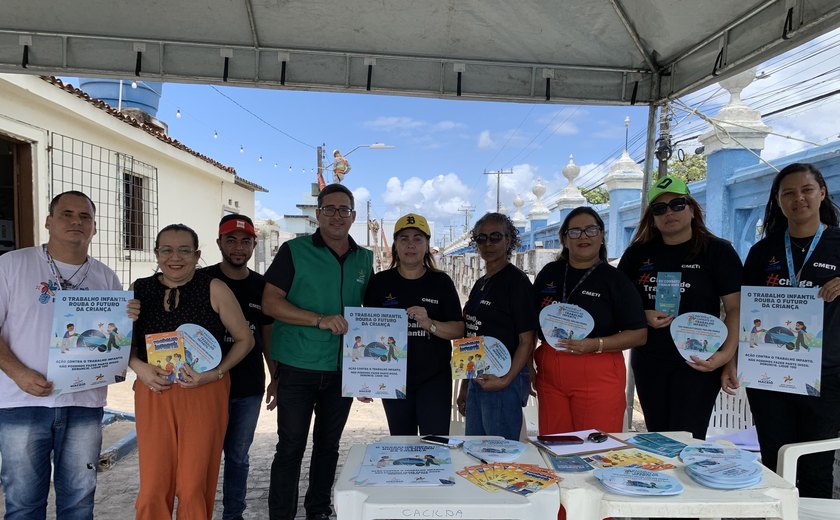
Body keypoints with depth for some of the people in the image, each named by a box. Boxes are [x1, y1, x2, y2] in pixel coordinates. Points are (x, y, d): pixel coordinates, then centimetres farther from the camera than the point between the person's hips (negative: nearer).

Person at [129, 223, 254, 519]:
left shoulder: (214, 290, -4)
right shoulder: (139, 290, 4)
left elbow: (245, 339, 2)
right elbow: (126, 341, 14)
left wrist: (215, 373, -11)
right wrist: (138, 367, -6)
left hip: (204, 393, -2)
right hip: (154, 393, 2)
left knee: (195, 485, 4)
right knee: (153, 486, 4)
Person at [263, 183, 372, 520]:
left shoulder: (364, 259, 8)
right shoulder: (294, 251, -5)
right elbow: (270, 303, -11)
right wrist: (320, 320, -22)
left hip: (342, 369, 4)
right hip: (298, 368, -4)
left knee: (329, 444, 16)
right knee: (291, 447, 3)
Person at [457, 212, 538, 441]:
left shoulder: (516, 281, -9)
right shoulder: (480, 284, 14)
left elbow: (527, 341, -13)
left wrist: (506, 379, -22)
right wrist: (464, 387, 18)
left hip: (504, 381, -8)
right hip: (476, 379, 8)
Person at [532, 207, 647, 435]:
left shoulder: (614, 279, 1)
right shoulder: (549, 273, 10)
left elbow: (639, 334, -2)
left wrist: (595, 344, -16)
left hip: (598, 377, -3)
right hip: (550, 375, 3)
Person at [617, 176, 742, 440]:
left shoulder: (718, 251, -2)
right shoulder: (638, 254, 7)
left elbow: (735, 308, -7)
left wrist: (726, 354, -20)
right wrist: (643, 316, -7)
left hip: (697, 363, -3)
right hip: (649, 363, 4)